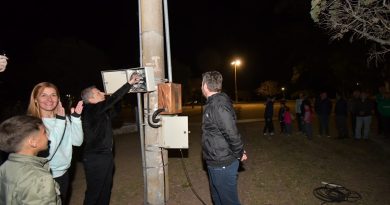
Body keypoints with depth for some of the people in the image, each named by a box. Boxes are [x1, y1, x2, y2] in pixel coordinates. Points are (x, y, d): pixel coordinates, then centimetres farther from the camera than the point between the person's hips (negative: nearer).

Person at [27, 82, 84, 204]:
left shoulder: (63, 118, -1)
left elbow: (77, 141, -7)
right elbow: (45, 154, -28)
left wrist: (76, 117, -18)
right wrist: (60, 121, -29)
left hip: (64, 173, 6)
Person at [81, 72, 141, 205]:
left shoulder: (102, 111, 8)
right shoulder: (90, 110, -19)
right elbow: (112, 100, -30)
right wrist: (130, 83, -30)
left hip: (106, 155, 9)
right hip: (95, 158, -9)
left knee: (106, 189, 20)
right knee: (94, 191, 5)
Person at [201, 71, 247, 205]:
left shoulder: (218, 106, -24)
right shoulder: (214, 103, 8)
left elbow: (232, 134, -26)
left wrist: (239, 154, -12)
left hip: (222, 165, -10)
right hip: (216, 163, 10)